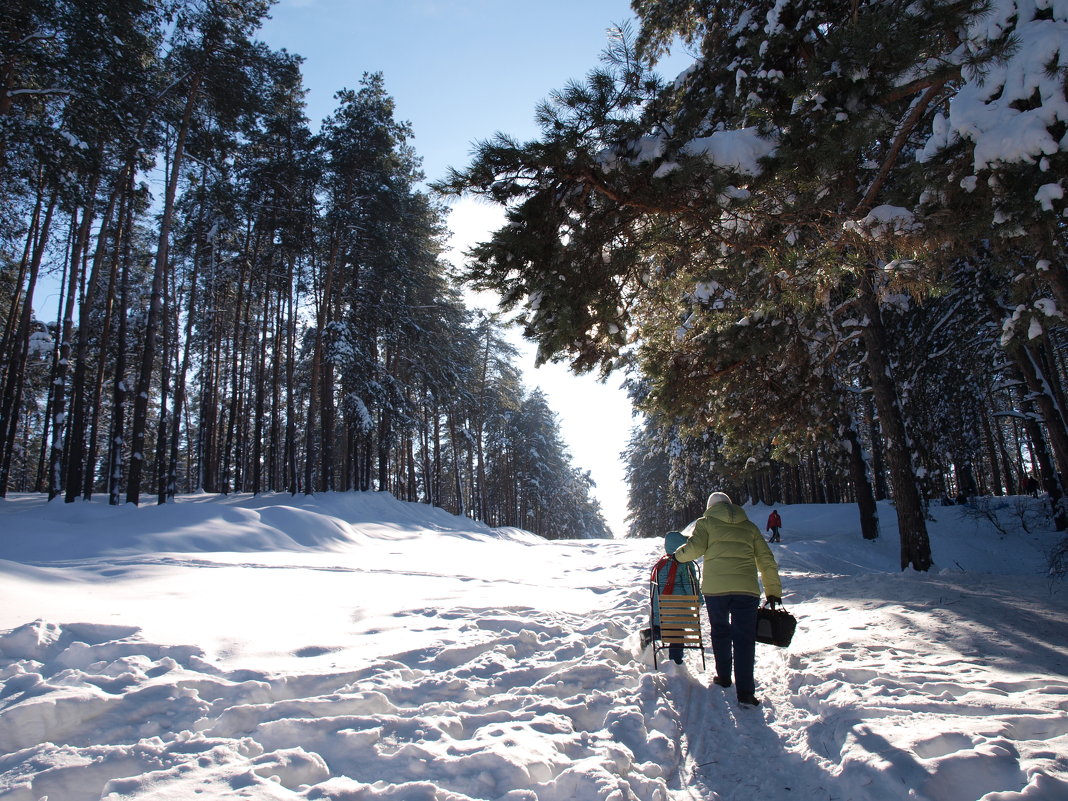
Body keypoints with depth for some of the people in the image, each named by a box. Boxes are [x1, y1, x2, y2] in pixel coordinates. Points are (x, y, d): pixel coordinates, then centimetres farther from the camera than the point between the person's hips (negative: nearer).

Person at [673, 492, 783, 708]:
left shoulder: (706, 522, 10)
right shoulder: (749, 526, 18)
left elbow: (695, 547, -6)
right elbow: (766, 560, 16)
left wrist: (678, 555, 14)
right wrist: (773, 590, 21)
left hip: (715, 588, -1)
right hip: (746, 588, 1)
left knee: (720, 632, 20)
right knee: (744, 638, 2)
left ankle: (724, 677, 29)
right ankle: (745, 692, -4)